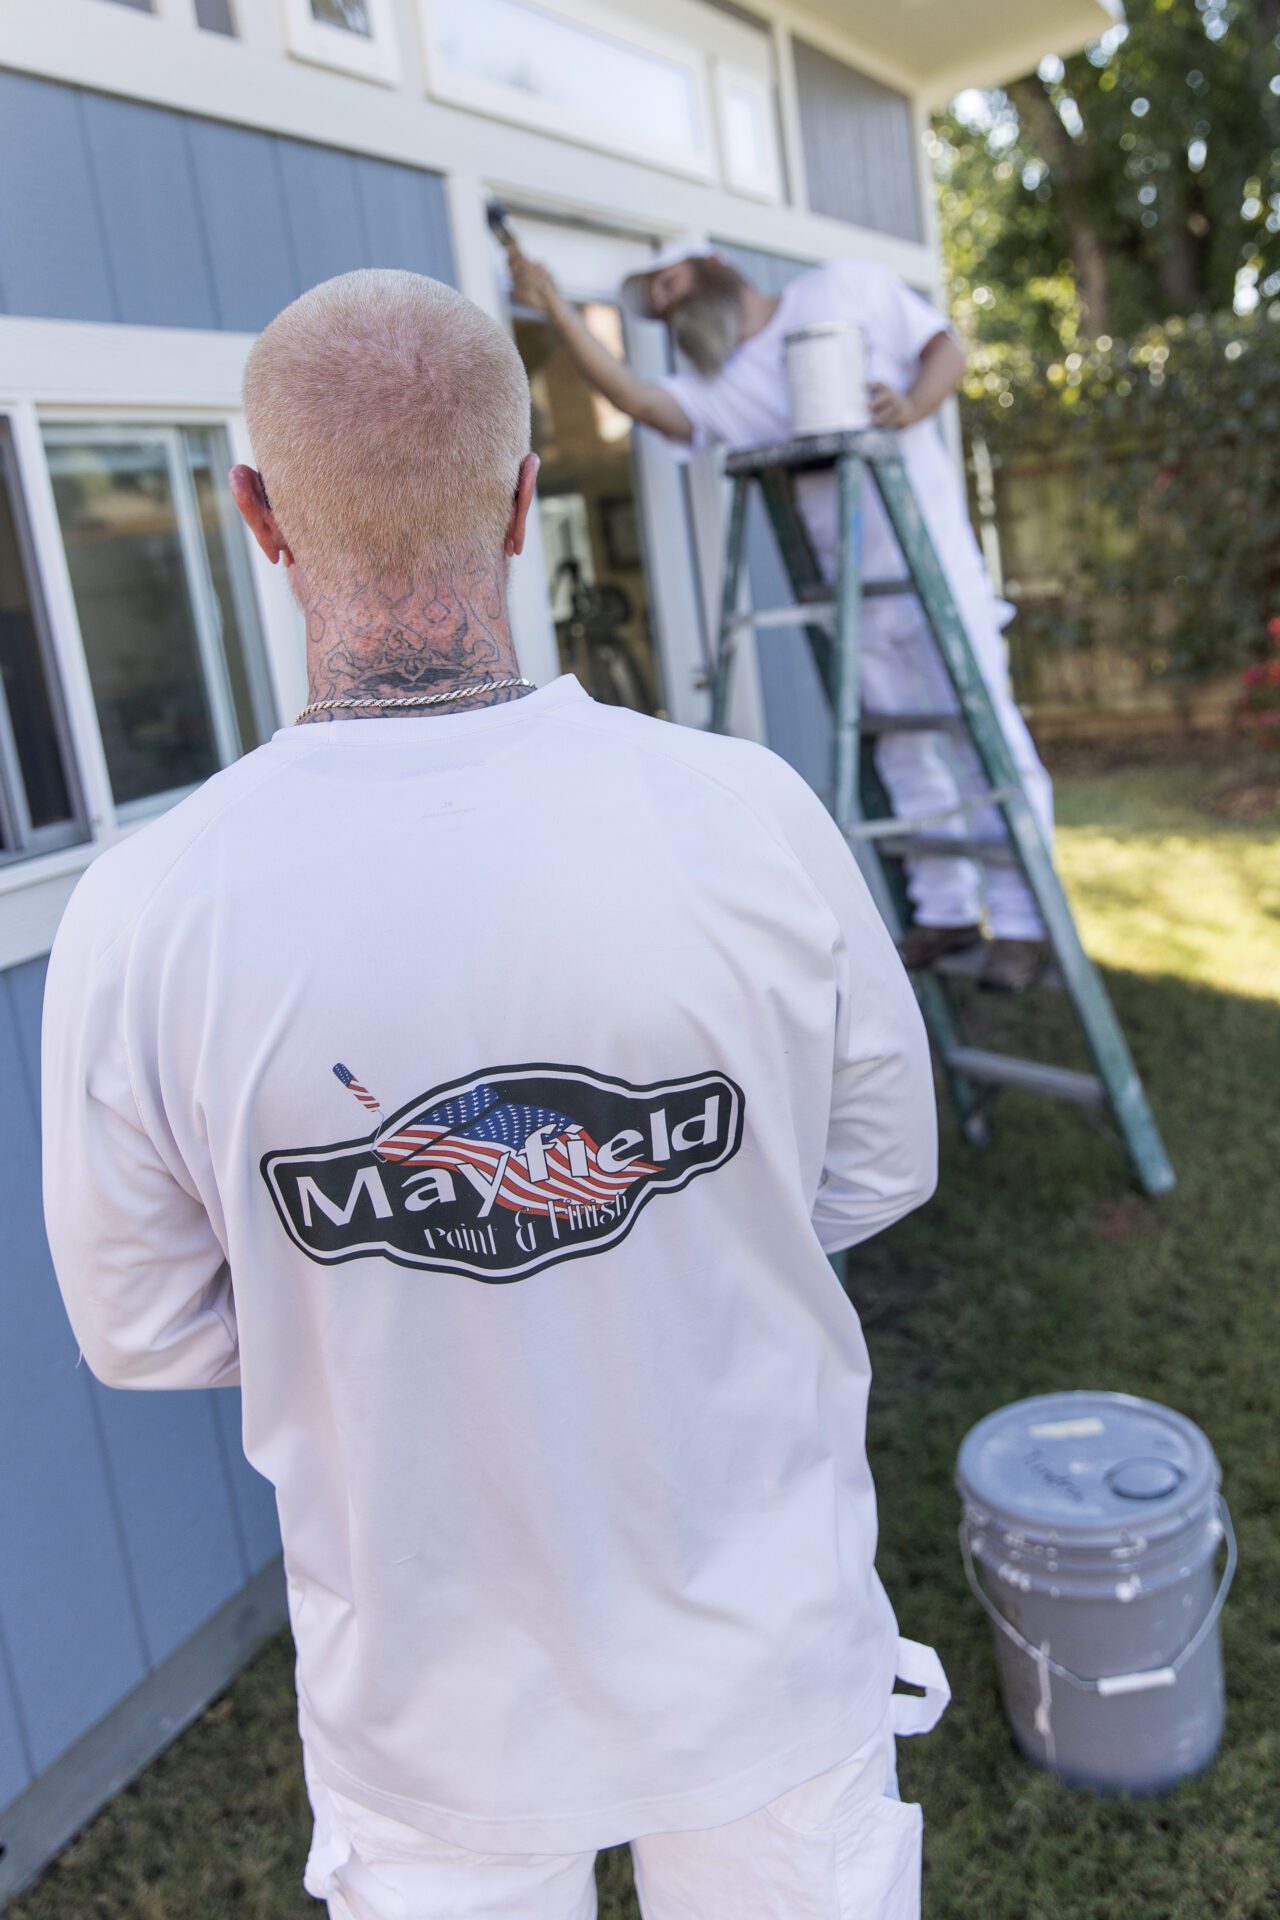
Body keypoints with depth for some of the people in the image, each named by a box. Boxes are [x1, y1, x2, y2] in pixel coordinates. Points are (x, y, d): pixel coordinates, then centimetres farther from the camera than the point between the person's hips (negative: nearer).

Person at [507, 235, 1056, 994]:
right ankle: (944, 911, 18)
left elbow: (946, 346, 5)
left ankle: (1023, 924, -3)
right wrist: (559, 311, -16)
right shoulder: (717, 386, 9)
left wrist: (912, 405, -15)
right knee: (903, 748, 7)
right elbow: (639, 398, -9)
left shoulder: (845, 285, 6)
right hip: (849, 584, 4)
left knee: (981, 728, -8)